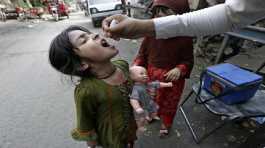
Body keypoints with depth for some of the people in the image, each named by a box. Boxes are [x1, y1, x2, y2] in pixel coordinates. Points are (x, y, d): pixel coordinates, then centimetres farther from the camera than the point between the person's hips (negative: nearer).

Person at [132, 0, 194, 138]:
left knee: (169, 103, 21)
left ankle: (166, 123, 52)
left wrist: (179, 70, -28)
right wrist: (136, 66, -19)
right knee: (151, 99, 26)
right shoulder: (150, 35, -13)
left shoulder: (185, 39, -19)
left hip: (172, 78, -2)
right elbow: (142, 54, -2)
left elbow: (188, 60, -8)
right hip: (151, 76, 3)